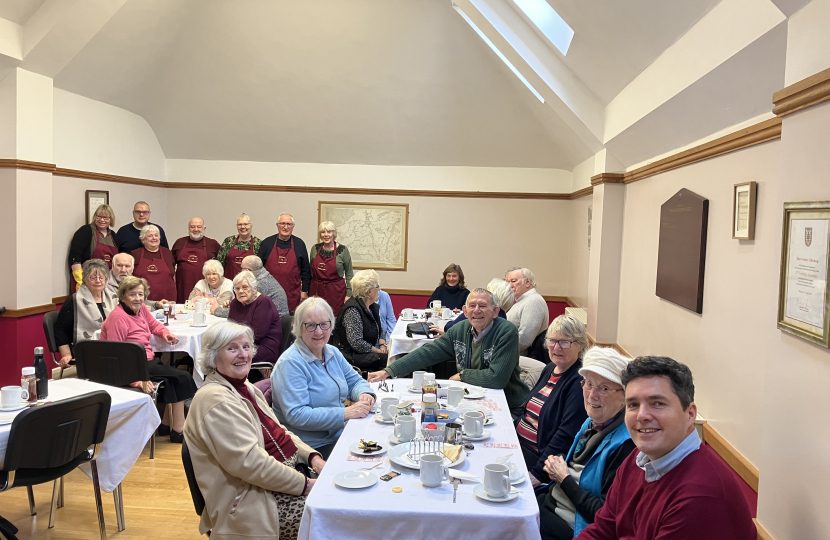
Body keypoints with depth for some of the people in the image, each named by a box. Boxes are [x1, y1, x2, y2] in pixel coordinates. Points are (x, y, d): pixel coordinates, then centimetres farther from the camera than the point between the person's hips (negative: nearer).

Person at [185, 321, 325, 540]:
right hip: (252, 503, -9)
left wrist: (312, 457, -2)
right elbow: (252, 463, -25)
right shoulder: (216, 400, -20)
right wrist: (306, 485, -20)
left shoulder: (245, 388, 10)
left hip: (285, 475, 9)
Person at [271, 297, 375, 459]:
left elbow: (354, 380, 18)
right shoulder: (290, 363, -15)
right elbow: (296, 416, -22)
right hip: (315, 448, -8)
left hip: (342, 435, 8)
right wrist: (346, 413, -23)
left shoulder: (332, 353, 9)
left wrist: (365, 394, -7)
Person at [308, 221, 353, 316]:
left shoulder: (343, 250, -3)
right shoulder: (315, 248, 7)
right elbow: (310, 272, 16)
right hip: (316, 291, 3)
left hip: (336, 292, -3)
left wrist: (348, 294, -3)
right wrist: (308, 291, 13)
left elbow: (349, 274, 2)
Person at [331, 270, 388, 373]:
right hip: (353, 356, -9)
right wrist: (379, 352, -16)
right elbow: (356, 343, -24)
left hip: (372, 352, 9)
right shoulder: (353, 310, -19)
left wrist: (382, 345, 1)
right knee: (388, 360, -28)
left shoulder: (373, 307, 10)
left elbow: (380, 330, 21)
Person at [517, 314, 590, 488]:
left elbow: (566, 436, -23)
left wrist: (537, 474, -26)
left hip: (538, 456, -8)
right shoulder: (550, 369, 10)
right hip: (518, 444, 8)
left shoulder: (580, 381, -18)